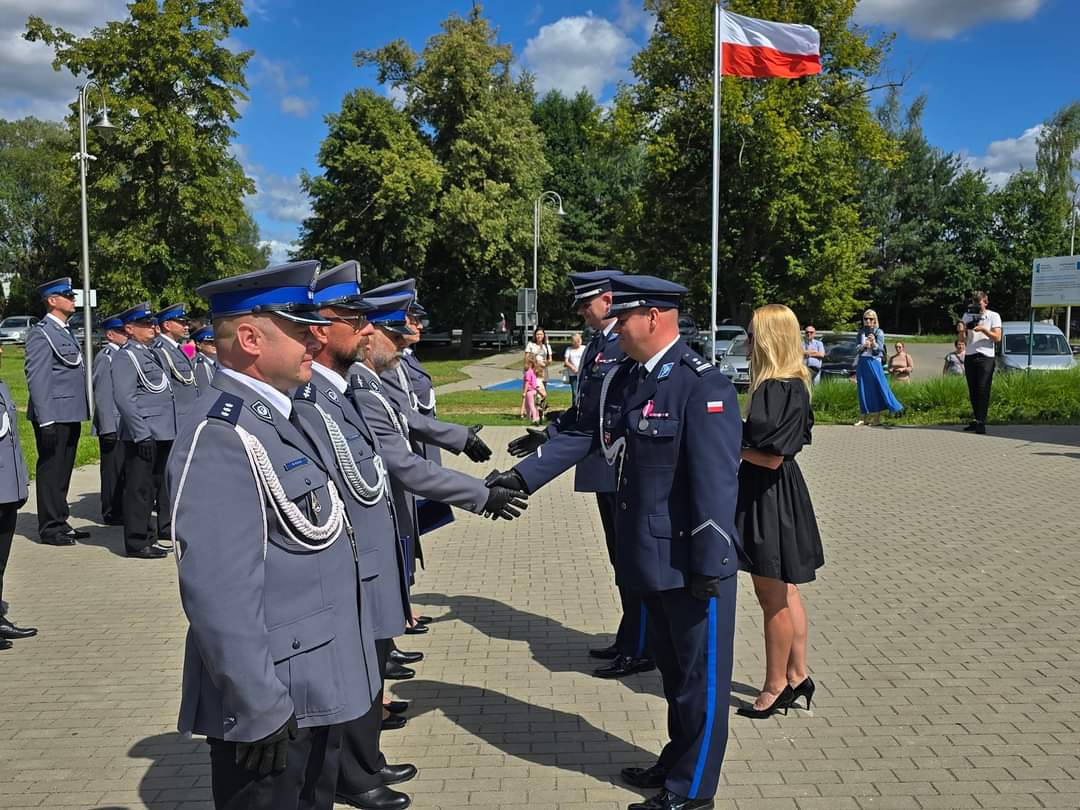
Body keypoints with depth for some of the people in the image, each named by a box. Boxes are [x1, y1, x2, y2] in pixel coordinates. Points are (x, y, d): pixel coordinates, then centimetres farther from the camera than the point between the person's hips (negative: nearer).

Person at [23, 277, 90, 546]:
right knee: (51, 471, 0)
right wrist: (46, 420, -20)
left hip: (71, 416, 9)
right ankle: (50, 528, 7)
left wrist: (81, 412, 17)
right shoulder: (41, 333, -10)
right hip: (54, 417, -9)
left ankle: (60, 521, 24)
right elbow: (37, 379, -15)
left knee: (63, 471, 15)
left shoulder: (64, 331, 18)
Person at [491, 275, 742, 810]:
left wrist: (709, 564, -21)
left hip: (691, 562, -8)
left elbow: (716, 481, -21)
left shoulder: (703, 385, -19)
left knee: (701, 675, 9)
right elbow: (584, 435, 12)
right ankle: (678, 760, 41)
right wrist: (522, 475, 5)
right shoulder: (625, 378, 7)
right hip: (650, 557, 8)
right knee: (671, 667, 23)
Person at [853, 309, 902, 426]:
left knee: (876, 388, -8)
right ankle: (864, 417, 6)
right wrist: (863, 346, -15)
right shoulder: (860, 332, 12)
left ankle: (876, 417, -7)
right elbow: (856, 347, 6)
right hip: (862, 362, 4)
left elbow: (879, 349, -5)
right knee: (863, 390, 3)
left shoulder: (879, 332, 2)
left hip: (874, 362, -3)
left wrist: (874, 343, -25)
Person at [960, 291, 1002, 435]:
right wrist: (961, 331, -11)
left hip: (985, 357, -4)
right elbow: (964, 339, 10)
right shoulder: (967, 316, 13)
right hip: (969, 356, 4)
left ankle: (981, 422, -11)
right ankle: (976, 419, 13)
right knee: (972, 390, 6)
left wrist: (983, 329, -15)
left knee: (983, 390, -9)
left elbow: (997, 338, -3)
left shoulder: (993, 316, 4)